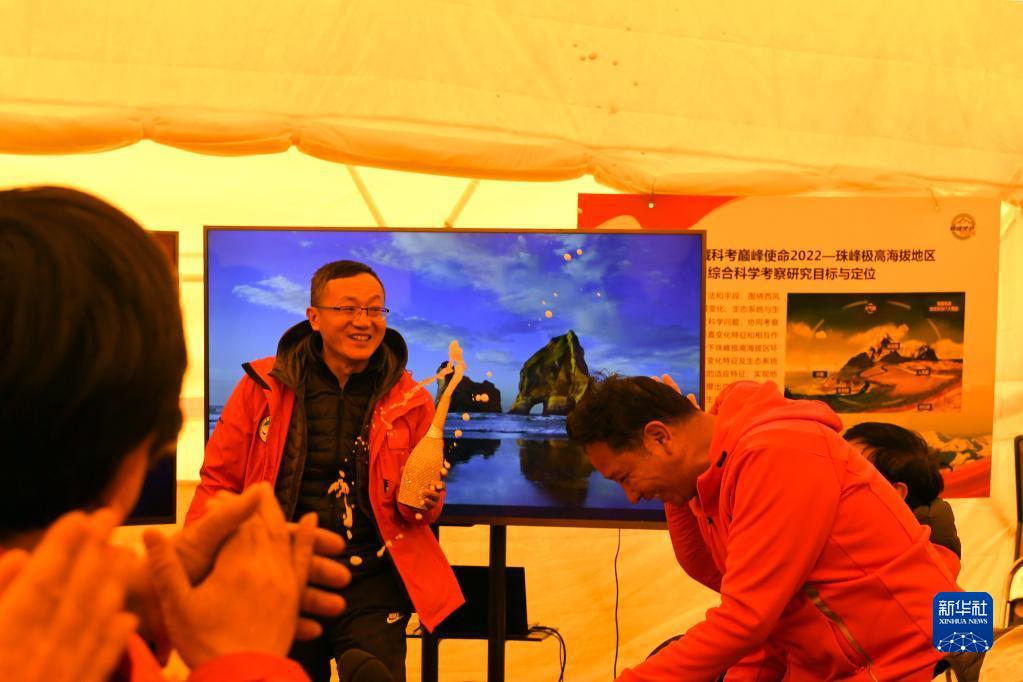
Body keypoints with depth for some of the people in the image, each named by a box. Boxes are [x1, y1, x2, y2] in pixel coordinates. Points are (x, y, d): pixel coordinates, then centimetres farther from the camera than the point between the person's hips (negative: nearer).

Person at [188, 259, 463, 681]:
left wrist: (423, 502, -12)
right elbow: (219, 481, 1)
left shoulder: (410, 399, 0)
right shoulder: (263, 386, -3)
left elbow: (424, 502, 11)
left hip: (371, 585, 0)